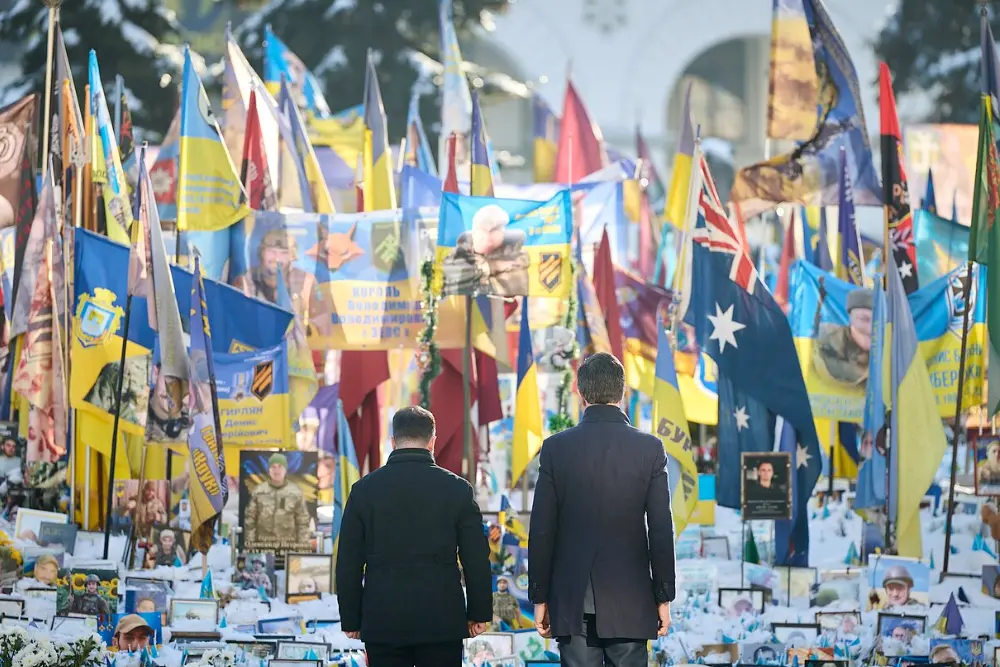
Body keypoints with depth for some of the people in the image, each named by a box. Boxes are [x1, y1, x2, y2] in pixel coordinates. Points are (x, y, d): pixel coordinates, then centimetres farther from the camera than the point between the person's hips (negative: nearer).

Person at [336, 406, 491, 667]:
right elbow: (476, 560, 1)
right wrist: (479, 613, 11)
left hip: (383, 621, 1)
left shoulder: (364, 489, 1)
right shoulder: (457, 489, -1)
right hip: (441, 620, 0)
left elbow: (348, 564, 3)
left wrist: (351, 619, 11)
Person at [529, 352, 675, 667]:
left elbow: (542, 531, -1)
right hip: (630, 597, 0)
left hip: (572, 599, 0)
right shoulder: (650, 448, -3)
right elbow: (661, 530, -2)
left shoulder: (556, 448, -2)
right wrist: (663, 597, 5)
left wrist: (540, 597, 6)